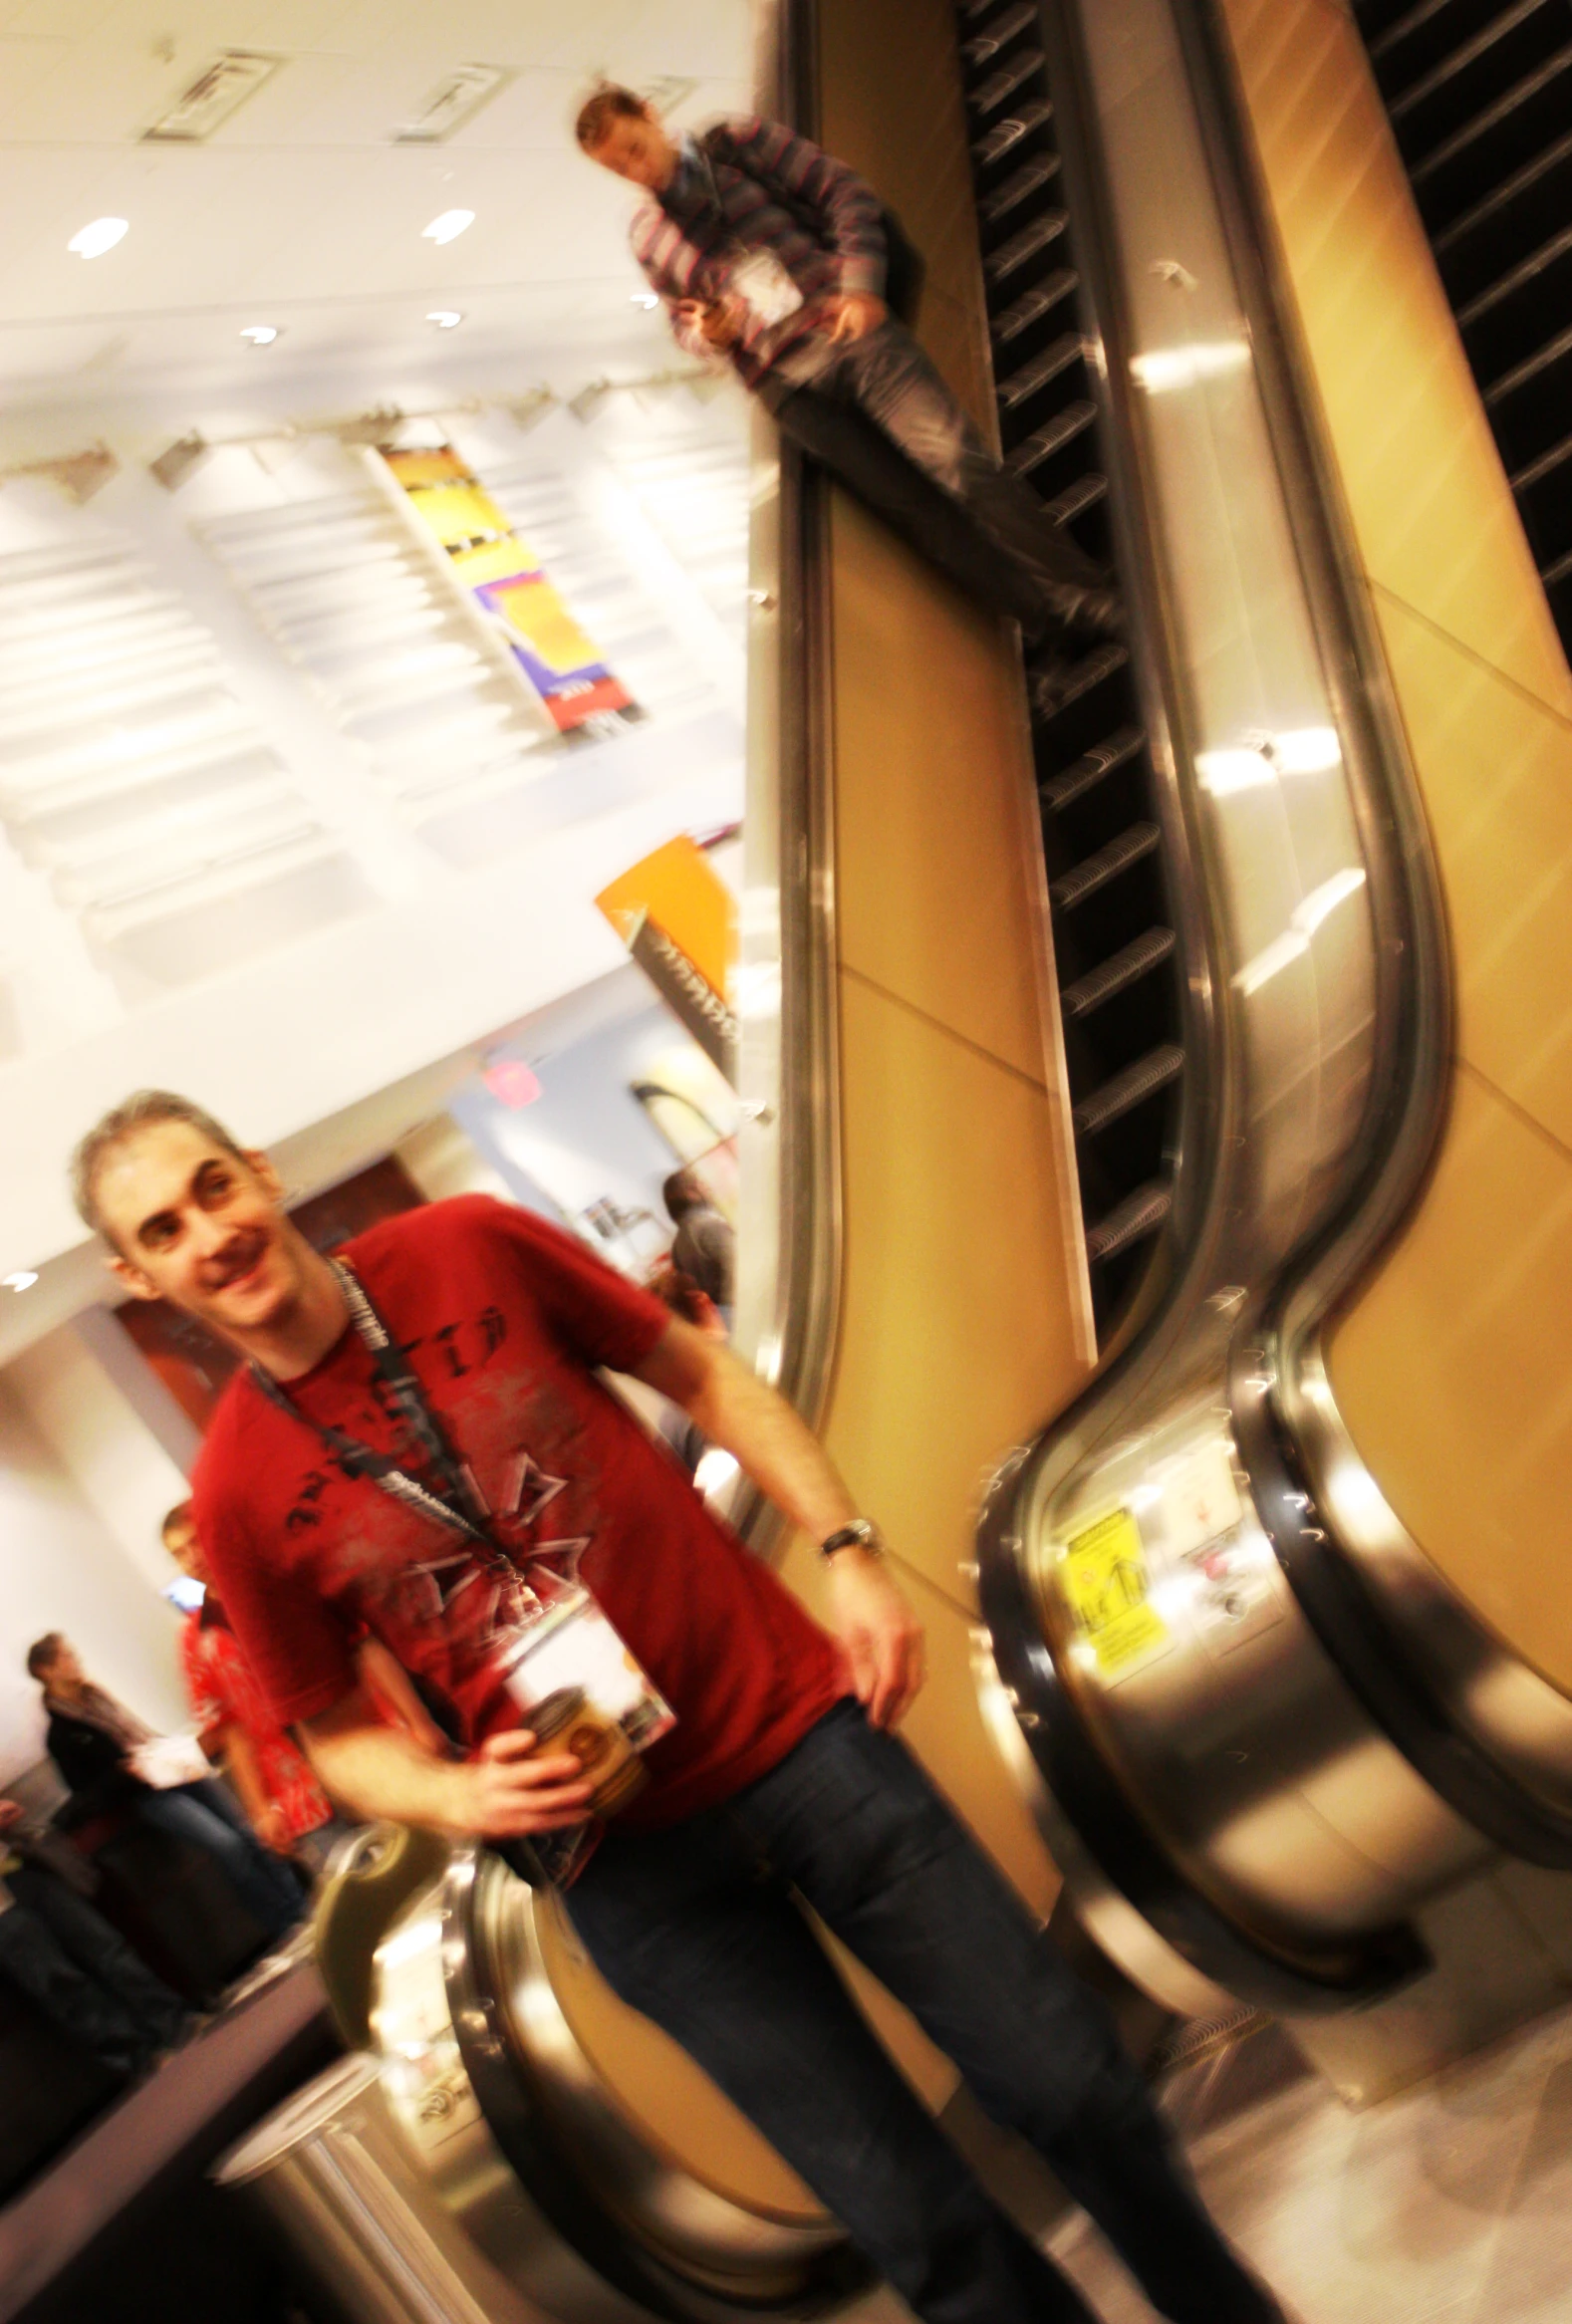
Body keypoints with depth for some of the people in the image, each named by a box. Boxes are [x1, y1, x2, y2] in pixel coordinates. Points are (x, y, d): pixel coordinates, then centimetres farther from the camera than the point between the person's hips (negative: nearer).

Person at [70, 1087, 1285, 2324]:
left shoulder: (472, 1245, -6)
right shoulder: (239, 1497, -7)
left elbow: (701, 1373, 3)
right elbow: (338, 1737, 6)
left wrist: (849, 1549, -5)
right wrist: (459, 1797, -14)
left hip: (795, 1724, 1)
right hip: (633, 1861, 0)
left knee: (1077, 2090, 9)